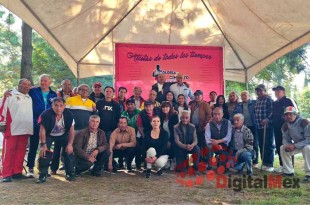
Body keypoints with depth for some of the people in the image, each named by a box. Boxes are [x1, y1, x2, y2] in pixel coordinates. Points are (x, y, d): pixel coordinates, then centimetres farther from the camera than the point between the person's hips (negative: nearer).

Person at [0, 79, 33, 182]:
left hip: (25, 130, 6)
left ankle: (17, 172, 14)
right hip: (11, 129, -6)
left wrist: (34, 125, 20)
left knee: (21, 151, 7)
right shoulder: (10, 95, 0)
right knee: (8, 151, -3)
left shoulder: (29, 98, 19)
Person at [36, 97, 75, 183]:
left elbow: (71, 130, -16)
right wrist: (43, 145, -25)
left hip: (63, 135, 2)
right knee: (44, 152, -16)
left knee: (69, 151, -6)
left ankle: (70, 173, 10)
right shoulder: (46, 114, -31)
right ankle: (42, 175, -2)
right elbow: (42, 130, -22)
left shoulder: (69, 114, -25)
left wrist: (70, 144, -19)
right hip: (49, 135, -1)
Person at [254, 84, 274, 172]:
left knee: (268, 146, -3)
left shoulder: (269, 99, -6)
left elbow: (272, 111, -16)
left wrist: (267, 119, -29)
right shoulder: (257, 100, 17)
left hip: (267, 126, -8)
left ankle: (270, 165, 3)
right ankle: (264, 163, 21)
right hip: (259, 126, 8)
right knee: (261, 146, 12)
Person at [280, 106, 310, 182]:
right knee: (282, 148, -5)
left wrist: (295, 146, -35)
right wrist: (287, 145, -24)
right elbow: (286, 139, 0)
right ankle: (288, 171, 2)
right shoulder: (285, 126, -8)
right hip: (296, 145, 7)